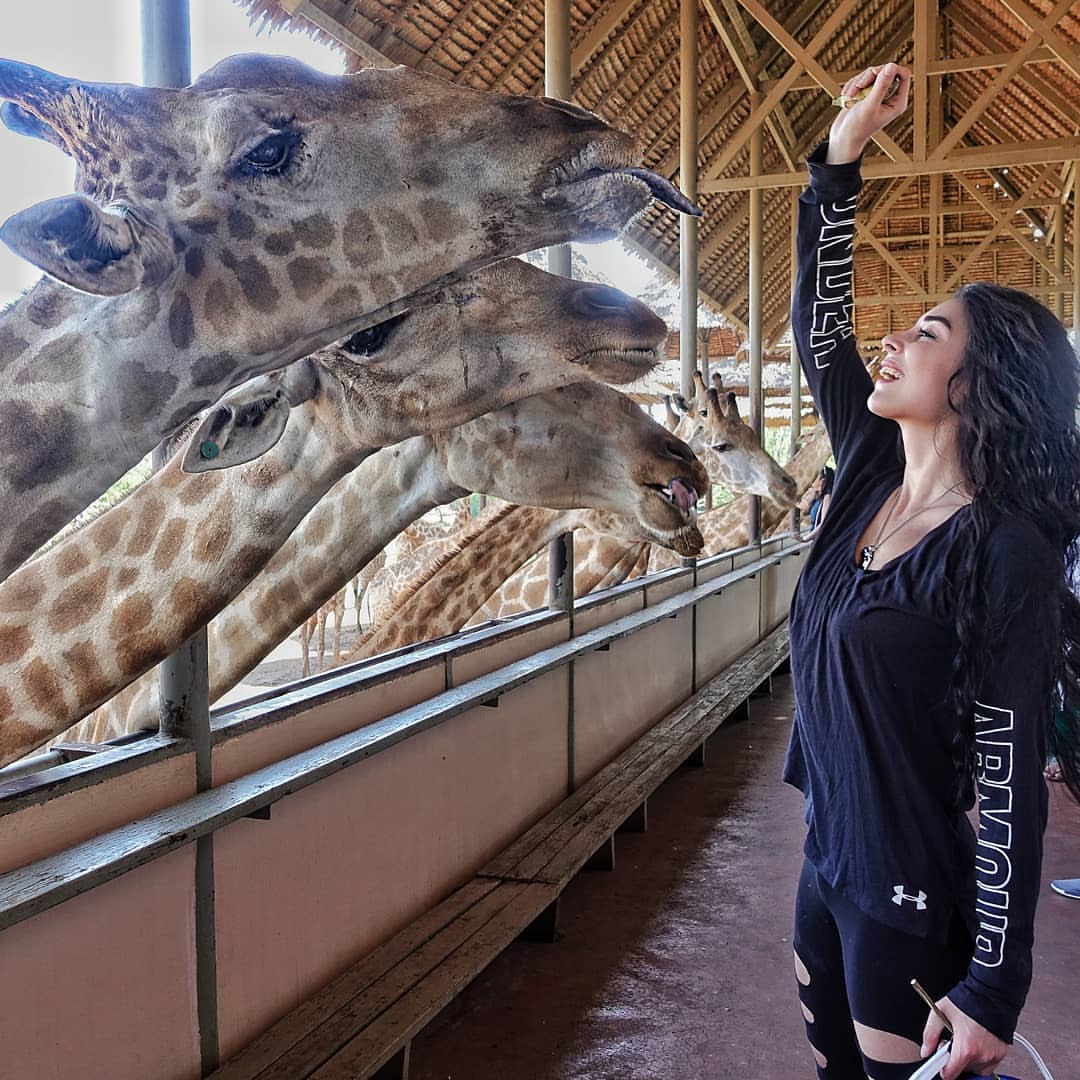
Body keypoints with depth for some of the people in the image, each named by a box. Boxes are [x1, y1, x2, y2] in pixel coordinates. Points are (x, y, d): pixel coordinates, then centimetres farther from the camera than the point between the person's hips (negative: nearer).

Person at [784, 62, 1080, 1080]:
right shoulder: (873, 474, -1)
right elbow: (818, 324, 4)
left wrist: (995, 987, -17)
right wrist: (839, 156, -1)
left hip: (918, 901, -7)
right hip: (828, 857, 7)